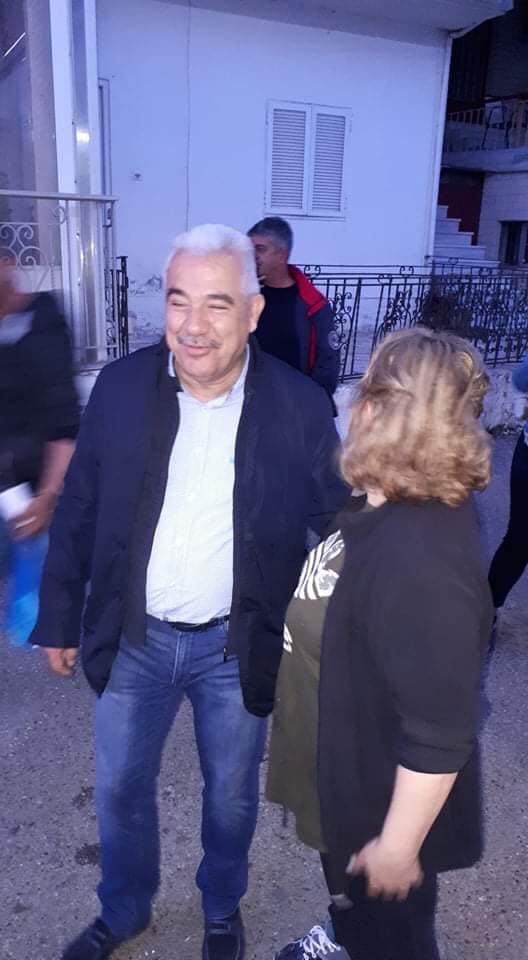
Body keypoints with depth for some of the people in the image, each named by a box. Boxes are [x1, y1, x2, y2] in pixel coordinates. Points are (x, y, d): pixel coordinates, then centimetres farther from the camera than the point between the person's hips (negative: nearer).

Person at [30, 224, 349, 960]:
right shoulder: (121, 386, -10)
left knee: (231, 794, 21)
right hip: (134, 637, 2)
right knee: (119, 787, 20)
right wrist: (59, 618, 5)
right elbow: (77, 513, 0)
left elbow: (341, 523, -5)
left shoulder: (299, 406, -15)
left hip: (237, 645, -1)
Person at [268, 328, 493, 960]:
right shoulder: (388, 510, -10)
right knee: (349, 896, 36)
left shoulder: (420, 563, -40)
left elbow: (440, 736, -32)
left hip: (384, 804, -8)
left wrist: (398, 845, -20)